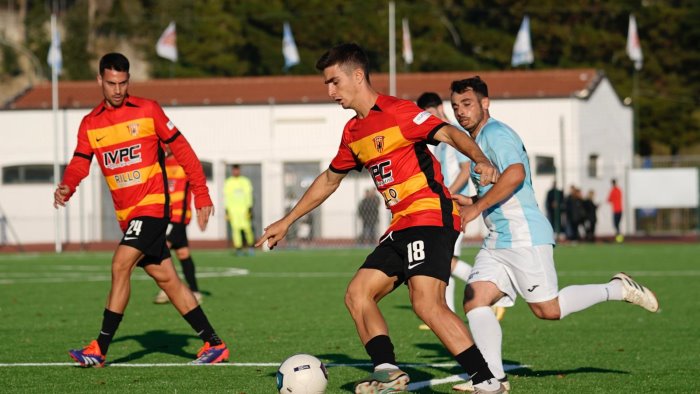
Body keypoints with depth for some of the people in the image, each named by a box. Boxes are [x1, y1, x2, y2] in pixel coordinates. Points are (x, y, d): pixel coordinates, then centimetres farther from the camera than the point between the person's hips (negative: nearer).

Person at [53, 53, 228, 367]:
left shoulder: (147, 110, -3)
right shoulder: (90, 124, 9)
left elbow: (181, 149, 0)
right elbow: (80, 163, 0)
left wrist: (201, 194, -1)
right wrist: (66, 187, -23)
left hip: (152, 203, -6)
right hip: (126, 212, 6)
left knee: (120, 265, -17)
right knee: (165, 278, 8)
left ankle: (100, 350, -15)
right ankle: (214, 345, 15)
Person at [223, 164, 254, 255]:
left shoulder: (245, 181, 9)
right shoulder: (228, 183, 7)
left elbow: (249, 195, 8)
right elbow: (226, 197, 6)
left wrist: (249, 208, 1)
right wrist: (227, 210, 0)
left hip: (244, 209, 0)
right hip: (233, 209, 0)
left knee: (247, 227, -8)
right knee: (236, 228, -6)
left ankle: (250, 247, 6)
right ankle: (238, 248, -4)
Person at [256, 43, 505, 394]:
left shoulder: (396, 112, -9)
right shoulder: (352, 132, 17)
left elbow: (450, 134, -19)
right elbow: (329, 180, 31)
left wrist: (480, 160, -39)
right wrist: (286, 222, 34)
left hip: (431, 216, -10)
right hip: (401, 227, 10)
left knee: (427, 304, -23)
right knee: (357, 295, 4)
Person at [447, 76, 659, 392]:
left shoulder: (495, 133, -10)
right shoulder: (477, 141, 21)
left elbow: (515, 174, -28)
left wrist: (476, 208, -23)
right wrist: (470, 202, 19)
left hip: (524, 237, -10)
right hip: (497, 241, 10)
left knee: (548, 309, -7)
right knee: (474, 300, -6)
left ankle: (618, 289, 10)